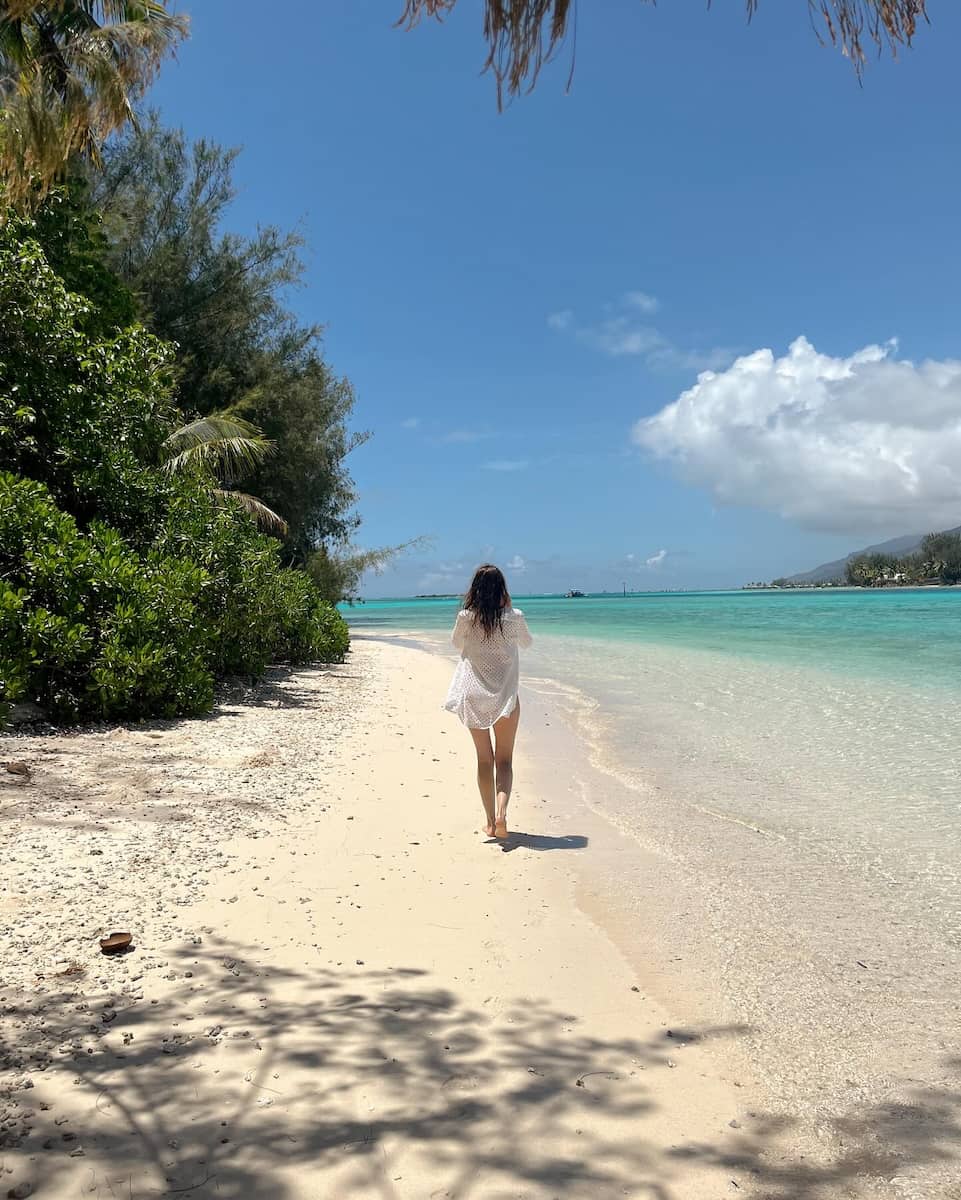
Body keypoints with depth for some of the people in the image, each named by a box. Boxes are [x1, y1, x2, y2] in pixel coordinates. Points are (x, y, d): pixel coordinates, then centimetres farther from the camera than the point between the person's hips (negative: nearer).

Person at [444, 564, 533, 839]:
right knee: (504, 759, 8)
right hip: (506, 695, -1)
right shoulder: (513, 617, -9)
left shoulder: (466, 617, -9)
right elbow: (527, 642, 12)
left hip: (474, 696, 1)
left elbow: (457, 643, 12)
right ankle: (501, 812, -14)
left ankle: (491, 822, 14)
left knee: (484, 759, 12)